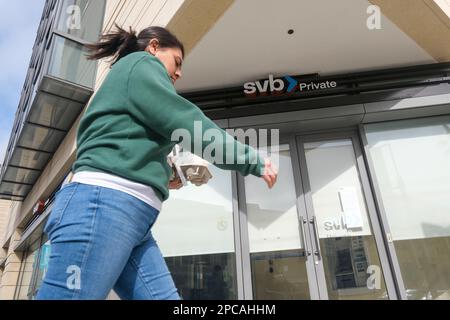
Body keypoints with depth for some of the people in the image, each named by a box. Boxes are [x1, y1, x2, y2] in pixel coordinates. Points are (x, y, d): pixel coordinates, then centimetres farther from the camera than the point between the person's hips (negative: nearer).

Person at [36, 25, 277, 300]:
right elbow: (187, 122, -8)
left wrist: (161, 178, 18)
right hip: (105, 203, -10)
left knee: (164, 295, 1)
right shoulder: (140, 63, 6)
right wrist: (253, 160, -2)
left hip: (133, 216, 10)